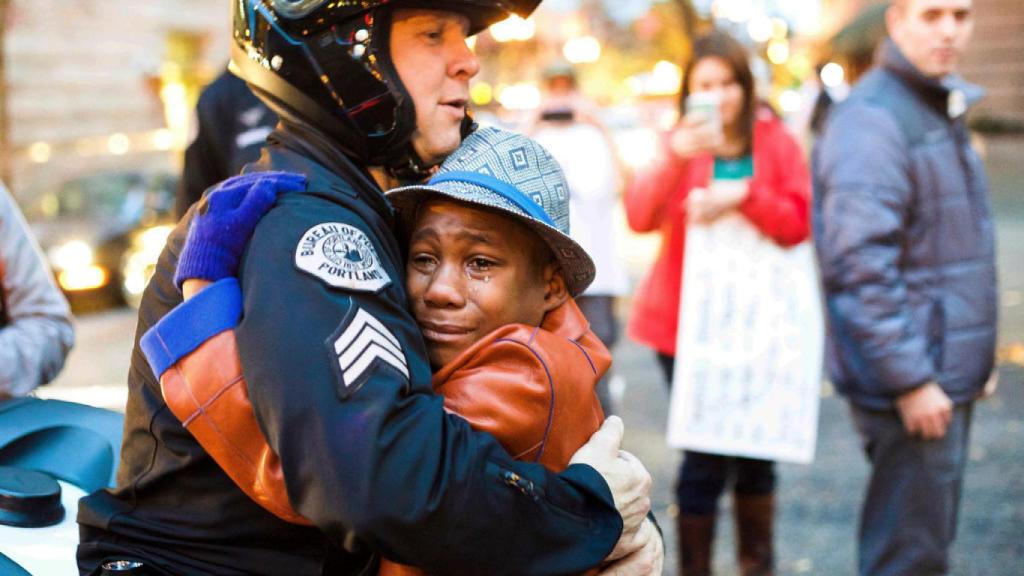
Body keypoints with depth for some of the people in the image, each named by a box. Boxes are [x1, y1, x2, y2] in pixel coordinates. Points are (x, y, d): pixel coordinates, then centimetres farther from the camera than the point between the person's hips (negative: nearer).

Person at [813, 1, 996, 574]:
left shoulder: (942, 109, 15)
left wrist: (977, 358, 20)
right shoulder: (871, 119, -16)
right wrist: (910, 381, -23)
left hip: (949, 374, 10)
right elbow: (860, 263, -24)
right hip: (912, 383, -10)